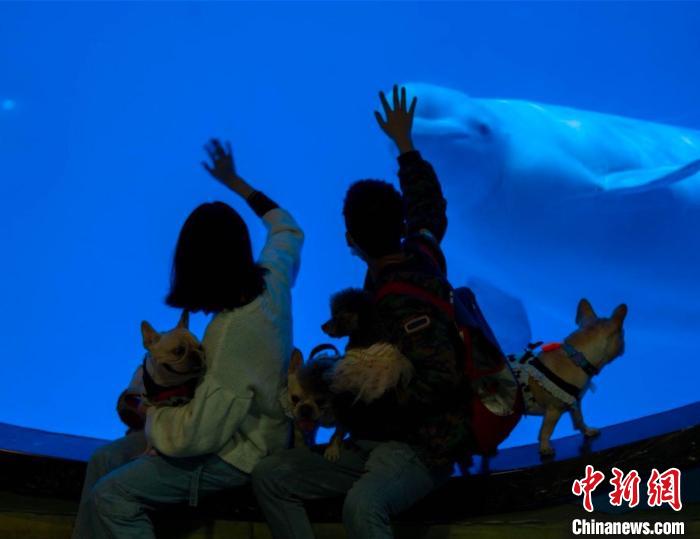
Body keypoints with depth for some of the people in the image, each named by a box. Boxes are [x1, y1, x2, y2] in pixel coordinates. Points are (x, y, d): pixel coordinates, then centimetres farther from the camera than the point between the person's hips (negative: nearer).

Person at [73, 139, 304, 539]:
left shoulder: (233, 333, -33)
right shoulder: (272, 280, -10)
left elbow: (196, 437, -27)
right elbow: (288, 230, 15)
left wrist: (152, 414, -7)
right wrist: (236, 183, 22)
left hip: (238, 454, -9)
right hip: (255, 428, 9)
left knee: (110, 498, -15)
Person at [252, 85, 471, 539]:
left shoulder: (401, 298, -22)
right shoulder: (420, 252, 3)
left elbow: (442, 381, -28)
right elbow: (429, 207, 24)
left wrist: (372, 416, -20)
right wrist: (405, 144, 33)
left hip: (423, 443, -9)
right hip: (378, 442, 9)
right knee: (271, 476, -10)